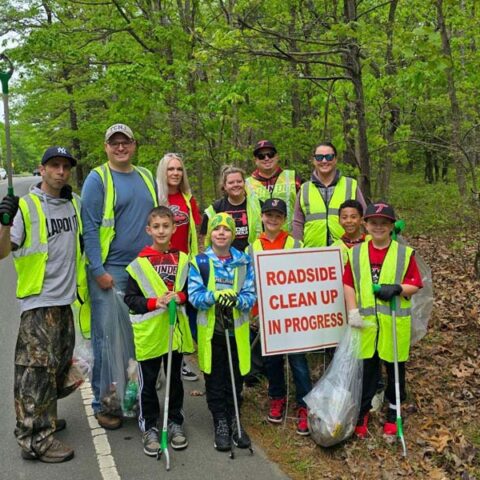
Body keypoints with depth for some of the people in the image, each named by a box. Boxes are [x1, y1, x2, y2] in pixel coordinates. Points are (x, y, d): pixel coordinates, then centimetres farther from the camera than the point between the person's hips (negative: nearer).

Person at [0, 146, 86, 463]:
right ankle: (36, 439, 3)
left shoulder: (75, 203, 10)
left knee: (59, 365, 16)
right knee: (38, 368, -5)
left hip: (66, 299, 7)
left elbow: (86, 238, 27)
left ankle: (45, 419, 32)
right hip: (39, 301, -7)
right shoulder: (26, 206, -9)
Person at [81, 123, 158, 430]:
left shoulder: (146, 177, 12)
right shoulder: (97, 179, -5)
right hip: (110, 271, -5)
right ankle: (103, 403, 12)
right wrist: (98, 271, -15)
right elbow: (89, 228, -10)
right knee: (107, 338, -1)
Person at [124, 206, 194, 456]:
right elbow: (130, 298, -5)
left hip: (176, 330, 2)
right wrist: (154, 302, -18)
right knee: (148, 383, 8)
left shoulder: (182, 259, 2)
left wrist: (180, 297, -12)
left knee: (175, 379, 15)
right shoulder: (139, 263, -6)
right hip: (148, 332, -2)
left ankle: (175, 422, 30)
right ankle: (149, 427, 22)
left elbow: (191, 290, 9)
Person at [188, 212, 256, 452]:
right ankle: (220, 423, 24)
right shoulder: (199, 262, -3)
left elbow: (251, 295, -4)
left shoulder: (244, 261, 1)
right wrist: (216, 296, -28)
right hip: (210, 330, -1)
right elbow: (194, 295, -10)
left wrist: (235, 300, -25)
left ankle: (234, 420, 29)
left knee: (235, 378, 11)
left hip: (237, 330, 1)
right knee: (214, 380, 9)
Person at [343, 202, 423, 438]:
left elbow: (415, 285, -1)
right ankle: (362, 412, 25)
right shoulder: (356, 253, 2)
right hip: (366, 321, 1)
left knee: (395, 367, 12)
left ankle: (393, 412, 31)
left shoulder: (405, 253, -2)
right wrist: (352, 311, -7)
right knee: (366, 368, 9)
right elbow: (348, 284, 3)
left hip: (395, 322, -1)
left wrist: (397, 289, -21)